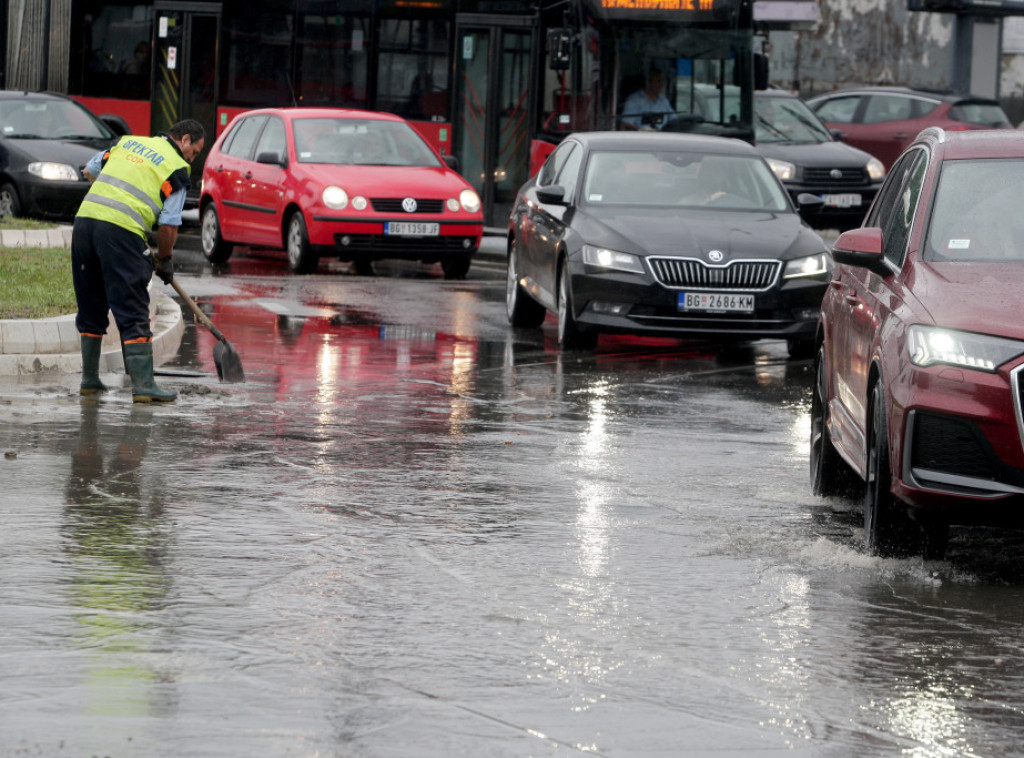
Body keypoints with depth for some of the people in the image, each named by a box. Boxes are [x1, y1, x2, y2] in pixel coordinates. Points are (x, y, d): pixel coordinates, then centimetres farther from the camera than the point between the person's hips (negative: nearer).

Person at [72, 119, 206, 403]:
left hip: (85, 218, 6)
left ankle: (89, 379, 25)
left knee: (90, 305, 17)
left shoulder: (128, 142, 23)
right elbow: (169, 223, 0)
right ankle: (143, 384, -8)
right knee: (133, 311, -3)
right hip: (121, 231, -6)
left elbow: (90, 171, 32)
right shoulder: (177, 168, 5)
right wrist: (164, 260, 15)